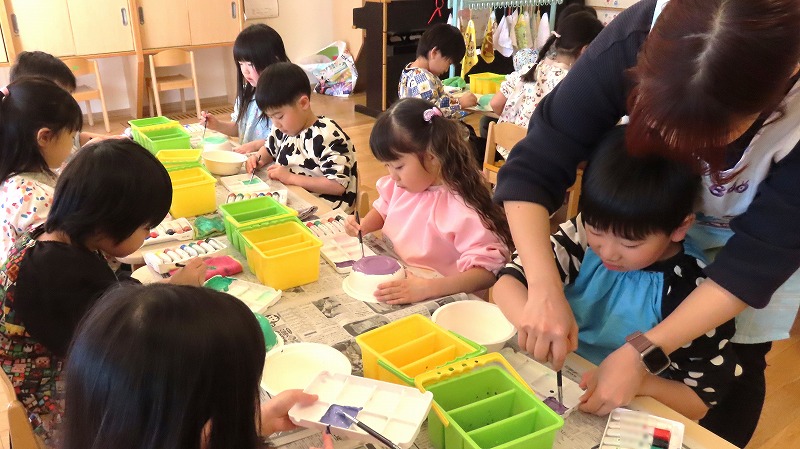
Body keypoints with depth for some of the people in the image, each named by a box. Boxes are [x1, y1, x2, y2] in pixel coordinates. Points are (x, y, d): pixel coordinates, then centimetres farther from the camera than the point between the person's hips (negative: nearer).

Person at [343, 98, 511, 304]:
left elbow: (487, 271, -26)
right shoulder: (402, 183, 1)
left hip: (436, 300, -7)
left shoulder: (463, 210, -24)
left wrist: (427, 288, -38)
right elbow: (383, 209, 21)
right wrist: (363, 226, 0)